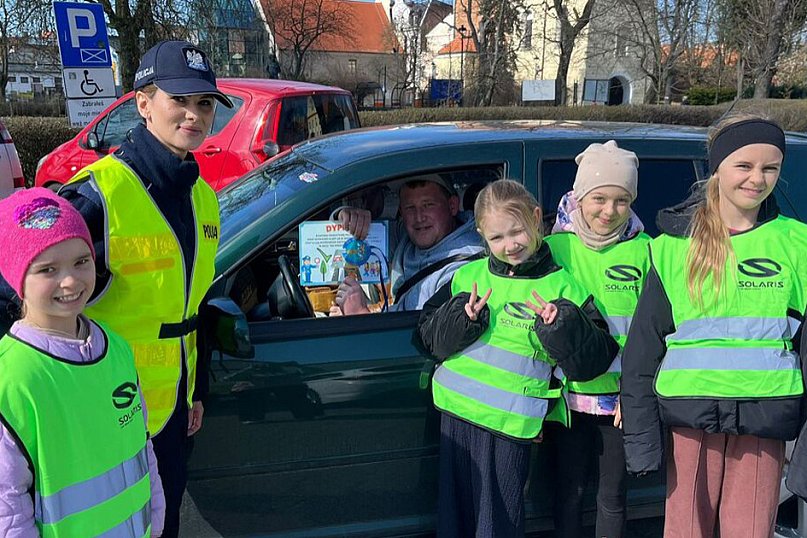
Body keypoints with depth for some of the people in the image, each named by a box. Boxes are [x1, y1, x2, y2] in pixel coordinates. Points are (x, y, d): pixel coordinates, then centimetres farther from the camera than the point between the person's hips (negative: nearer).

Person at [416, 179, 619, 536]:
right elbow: (428, 336, 4)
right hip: (455, 413, 4)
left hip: (510, 425, -3)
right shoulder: (468, 275, 6)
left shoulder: (561, 288, -3)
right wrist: (462, 317, -13)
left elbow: (593, 361, -7)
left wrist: (560, 325, -22)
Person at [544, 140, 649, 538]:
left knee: (612, 495, 14)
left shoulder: (643, 250, -4)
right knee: (569, 490, 12)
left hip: (622, 398, 0)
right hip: (569, 395, 0)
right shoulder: (556, 247, -3)